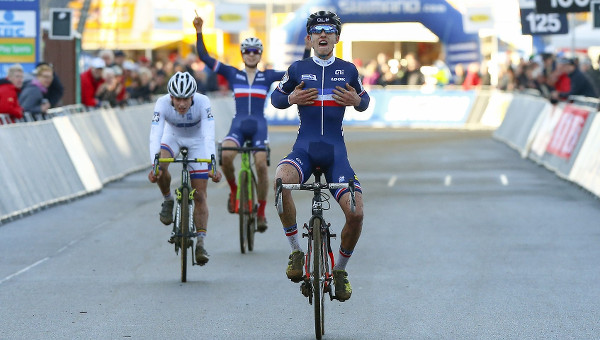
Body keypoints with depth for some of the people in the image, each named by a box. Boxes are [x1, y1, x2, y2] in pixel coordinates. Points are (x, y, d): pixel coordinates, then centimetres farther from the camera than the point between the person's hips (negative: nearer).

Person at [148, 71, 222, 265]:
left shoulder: (203, 103, -34)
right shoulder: (162, 103, -31)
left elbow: (209, 136, -41)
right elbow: (155, 135, -39)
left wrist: (212, 166, -53)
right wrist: (154, 165, -52)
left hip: (197, 141, -1)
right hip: (172, 137, 1)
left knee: (199, 196, -7)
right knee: (160, 167, -32)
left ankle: (200, 243, -1)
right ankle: (168, 200, -4)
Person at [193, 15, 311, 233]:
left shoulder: (267, 77, 10)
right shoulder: (232, 74, 10)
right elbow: (204, 57, 5)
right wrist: (199, 32, -4)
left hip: (259, 125, 0)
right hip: (238, 124, 0)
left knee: (261, 165, -17)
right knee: (225, 156, -29)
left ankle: (261, 212, -2)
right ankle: (233, 190, 0)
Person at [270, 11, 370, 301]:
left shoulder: (348, 70, 7)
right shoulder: (298, 69, 5)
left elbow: (364, 101, 20)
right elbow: (275, 97, 16)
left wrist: (356, 100, -4)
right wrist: (291, 98, -6)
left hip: (335, 150, 1)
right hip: (304, 148, -1)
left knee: (356, 213, -17)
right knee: (280, 182, -35)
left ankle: (340, 269, 10)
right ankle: (296, 252, -17)